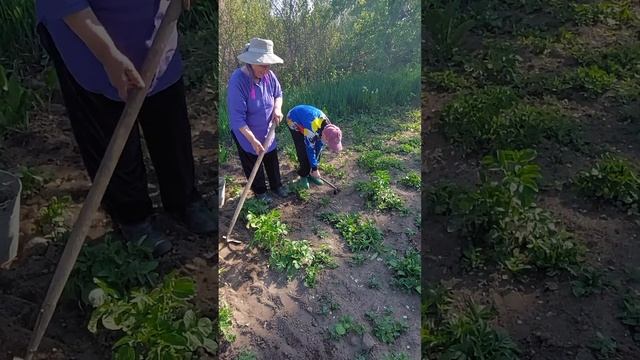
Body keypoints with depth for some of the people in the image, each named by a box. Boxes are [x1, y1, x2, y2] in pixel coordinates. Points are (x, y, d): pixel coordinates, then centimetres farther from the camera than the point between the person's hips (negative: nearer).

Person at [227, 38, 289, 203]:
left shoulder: (268, 75, -15)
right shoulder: (238, 81, -32)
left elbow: (278, 94, 6)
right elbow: (237, 118, -31)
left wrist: (277, 108, -16)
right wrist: (253, 140, -34)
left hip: (267, 130, 5)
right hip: (246, 133, -5)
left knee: (272, 160, 22)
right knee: (253, 165, 14)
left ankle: (276, 186, 44)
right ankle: (260, 191, 37)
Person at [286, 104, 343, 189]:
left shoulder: (328, 127, -21)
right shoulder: (312, 129, -42)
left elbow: (320, 146, -8)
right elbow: (310, 150, -30)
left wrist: (314, 167, -4)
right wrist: (314, 169, -19)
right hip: (294, 120, -6)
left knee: (318, 149, 2)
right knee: (304, 151, -14)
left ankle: (311, 175, 17)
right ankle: (303, 176, 7)